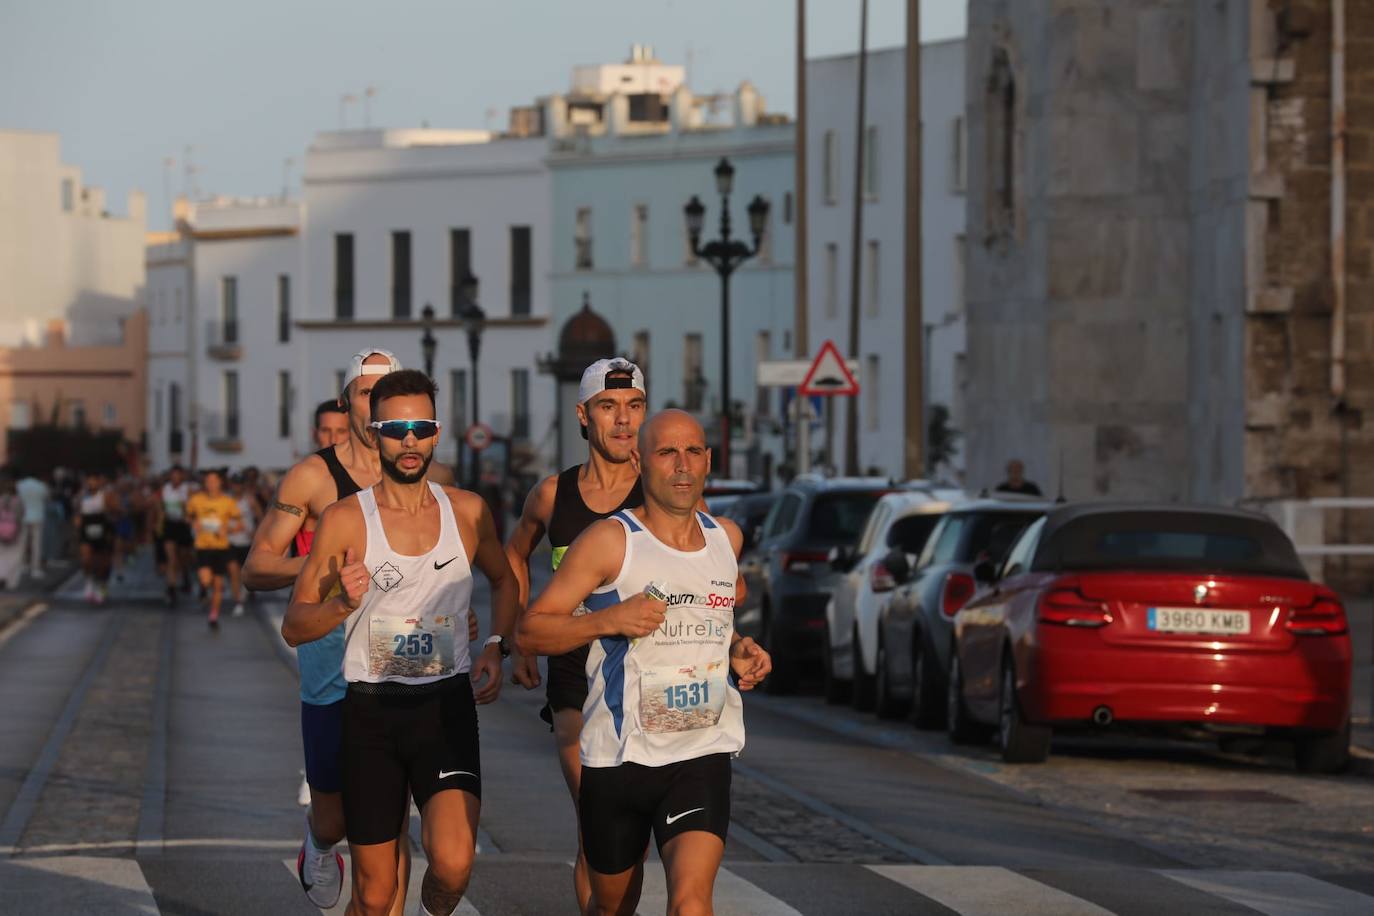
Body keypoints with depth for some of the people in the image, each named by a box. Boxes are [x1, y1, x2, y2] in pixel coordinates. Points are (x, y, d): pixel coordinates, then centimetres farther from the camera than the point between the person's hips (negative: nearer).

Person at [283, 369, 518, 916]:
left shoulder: (467, 512, 5)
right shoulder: (346, 520, -3)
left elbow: (504, 580, 25)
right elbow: (294, 627, -1)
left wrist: (495, 647, 8)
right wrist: (342, 604, -21)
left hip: (447, 705, 1)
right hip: (371, 710, -1)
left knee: (453, 864, -21)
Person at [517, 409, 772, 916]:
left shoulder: (726, 537, 9)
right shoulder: (610, 541, -6)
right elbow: (529, 631, -6)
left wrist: (736, 647, 11)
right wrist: (609, 619, -21)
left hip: (701, 757, 2)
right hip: (618, 756, -2)